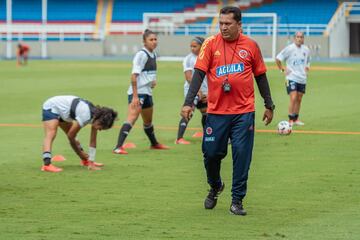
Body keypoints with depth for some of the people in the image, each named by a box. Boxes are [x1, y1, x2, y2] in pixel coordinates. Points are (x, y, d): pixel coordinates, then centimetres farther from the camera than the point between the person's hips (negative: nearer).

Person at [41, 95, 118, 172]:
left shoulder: (96, 115, -11)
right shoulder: (85, 115, -34)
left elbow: (93, 142, -6)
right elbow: (70, 136, -21)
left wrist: (91, 162, -8)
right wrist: (81, 153, -9)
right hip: (51, 107, -9)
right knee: (51, 134, -27)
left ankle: (85, 160, 33)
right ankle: (47, 164, -44)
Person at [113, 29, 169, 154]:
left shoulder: (153, 55, 12)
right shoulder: (141, 55, -15)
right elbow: (134, 75, -21)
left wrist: (153, 81, 9)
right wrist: (135, 96, -26)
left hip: (147, 92, 9)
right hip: (137, 92, -9)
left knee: (148, 121, 26)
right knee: (132, 117, -23)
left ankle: (154, 144, 46)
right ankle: (118, 147, -30)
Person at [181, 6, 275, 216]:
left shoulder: (250, 45, 4)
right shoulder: (211, 43, 0)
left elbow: (261, 76, 12)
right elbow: (199, 73, -5)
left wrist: (269, 105, 13)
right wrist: (189, 102, -15)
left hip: (244, 112, 0)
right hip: (216, 111, 0)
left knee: (241, 155, -4)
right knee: (211, 153, 3)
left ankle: (237, 200, 5)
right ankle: (215, 187, 32)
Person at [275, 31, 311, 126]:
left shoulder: (306, 50, 8)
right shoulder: (289, 49, -9)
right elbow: (278, 59, -5)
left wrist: (307, 68, 12)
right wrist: (283, 69, -7)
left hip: (302, 79, 6)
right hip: (292, 78, -6)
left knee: (299, 99, 10)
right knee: (293, 98, -14)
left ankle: (296, 119, 20)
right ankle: (290, 120, -9)